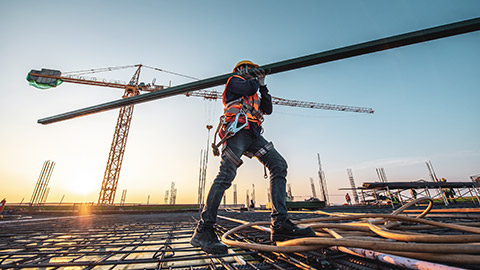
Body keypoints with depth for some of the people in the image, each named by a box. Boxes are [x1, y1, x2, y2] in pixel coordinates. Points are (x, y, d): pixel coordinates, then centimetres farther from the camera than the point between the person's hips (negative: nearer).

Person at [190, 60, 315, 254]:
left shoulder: (254, 94, 39)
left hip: (253, 134, 7)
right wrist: (256, 81, 19)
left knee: (279, 165, -11)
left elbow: (268, 109, 27)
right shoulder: (234, 80, 19)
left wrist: (263, 86, 27)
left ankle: (279, 224, -16)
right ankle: (203, 230, -15)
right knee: (226, 175, -21)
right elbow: (248, 88, -4)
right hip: (238, 129, -7)